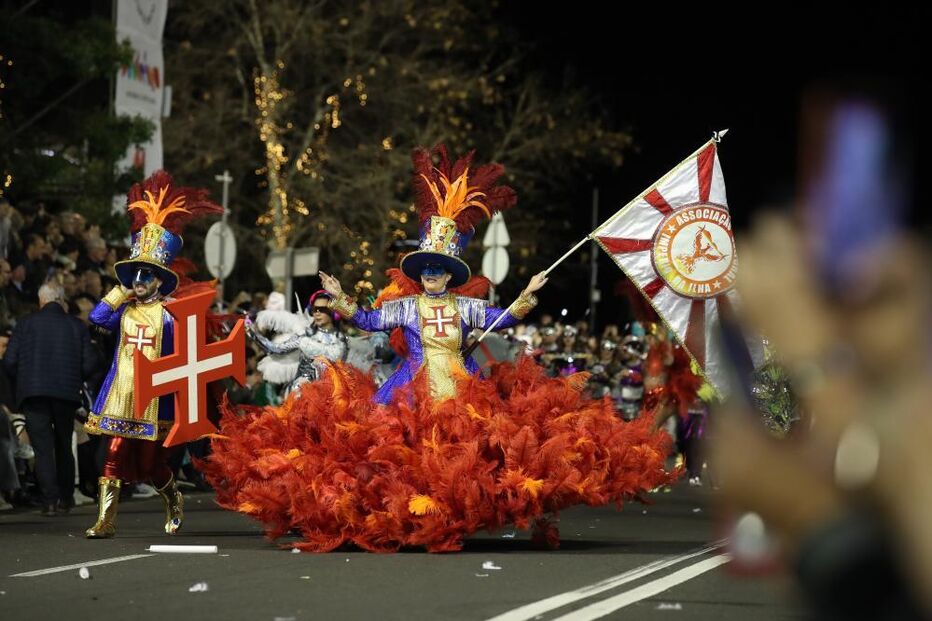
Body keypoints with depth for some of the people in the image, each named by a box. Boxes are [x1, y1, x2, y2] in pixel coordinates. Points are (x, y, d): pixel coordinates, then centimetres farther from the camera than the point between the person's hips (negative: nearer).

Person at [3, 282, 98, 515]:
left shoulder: (26, 323, 2)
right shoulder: (76, 326, 5)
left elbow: (10, 361, -2)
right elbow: (89, 364, 0)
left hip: (33, 392, -2)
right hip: (66, 394, 2)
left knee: (43, 448, -1)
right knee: (64, 446, 16)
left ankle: (49, 500, -10)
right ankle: (65, 498, 19)